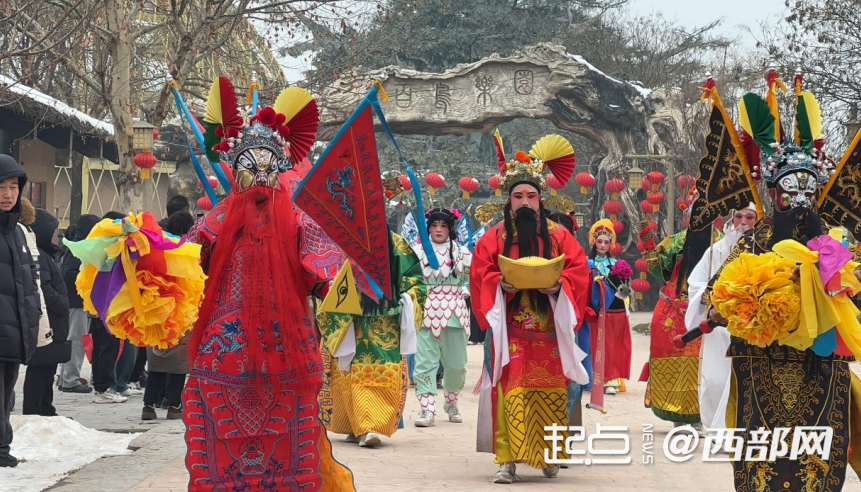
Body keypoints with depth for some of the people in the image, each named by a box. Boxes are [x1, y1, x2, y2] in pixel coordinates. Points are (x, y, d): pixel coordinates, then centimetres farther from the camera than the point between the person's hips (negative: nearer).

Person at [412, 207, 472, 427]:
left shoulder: (461, 251, 6)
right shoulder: (418, 250, 4)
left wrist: (467, 291, 3)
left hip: (453, 312, 1)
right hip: (426, 313, -1)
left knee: (456, 362, 6)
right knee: (425, 361, -7)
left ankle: (451, 402, 28)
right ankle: (427, 409, -8)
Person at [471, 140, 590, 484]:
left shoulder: (558, 235, 7)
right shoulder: (495, 237, 6)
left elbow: (579, 271, 3)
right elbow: (481, 274, 2)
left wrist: (559, 285, -15)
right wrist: (501, 283, -17)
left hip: (549, 330, 1)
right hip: (510, 332, -1)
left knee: (550, 393, 3)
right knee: (510, 392, -10)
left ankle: (550, 456, 17)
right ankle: (507, 460, -10)